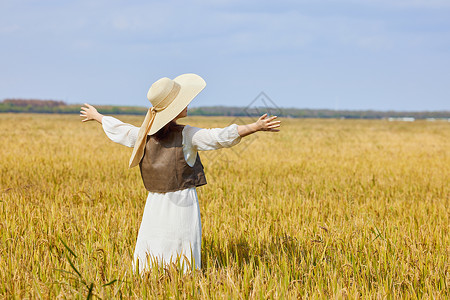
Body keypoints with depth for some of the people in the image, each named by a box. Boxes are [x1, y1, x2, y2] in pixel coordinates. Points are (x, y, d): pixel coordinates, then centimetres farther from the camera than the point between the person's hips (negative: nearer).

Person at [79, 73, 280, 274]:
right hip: (182, 203, -5)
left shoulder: (144, 135, 5)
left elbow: (118, 129, 22)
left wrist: (95, 116, 41)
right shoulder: (186, 135, -11)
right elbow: (220, 137, -21)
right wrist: (257, 127, -25)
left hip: (155, 205, 5)